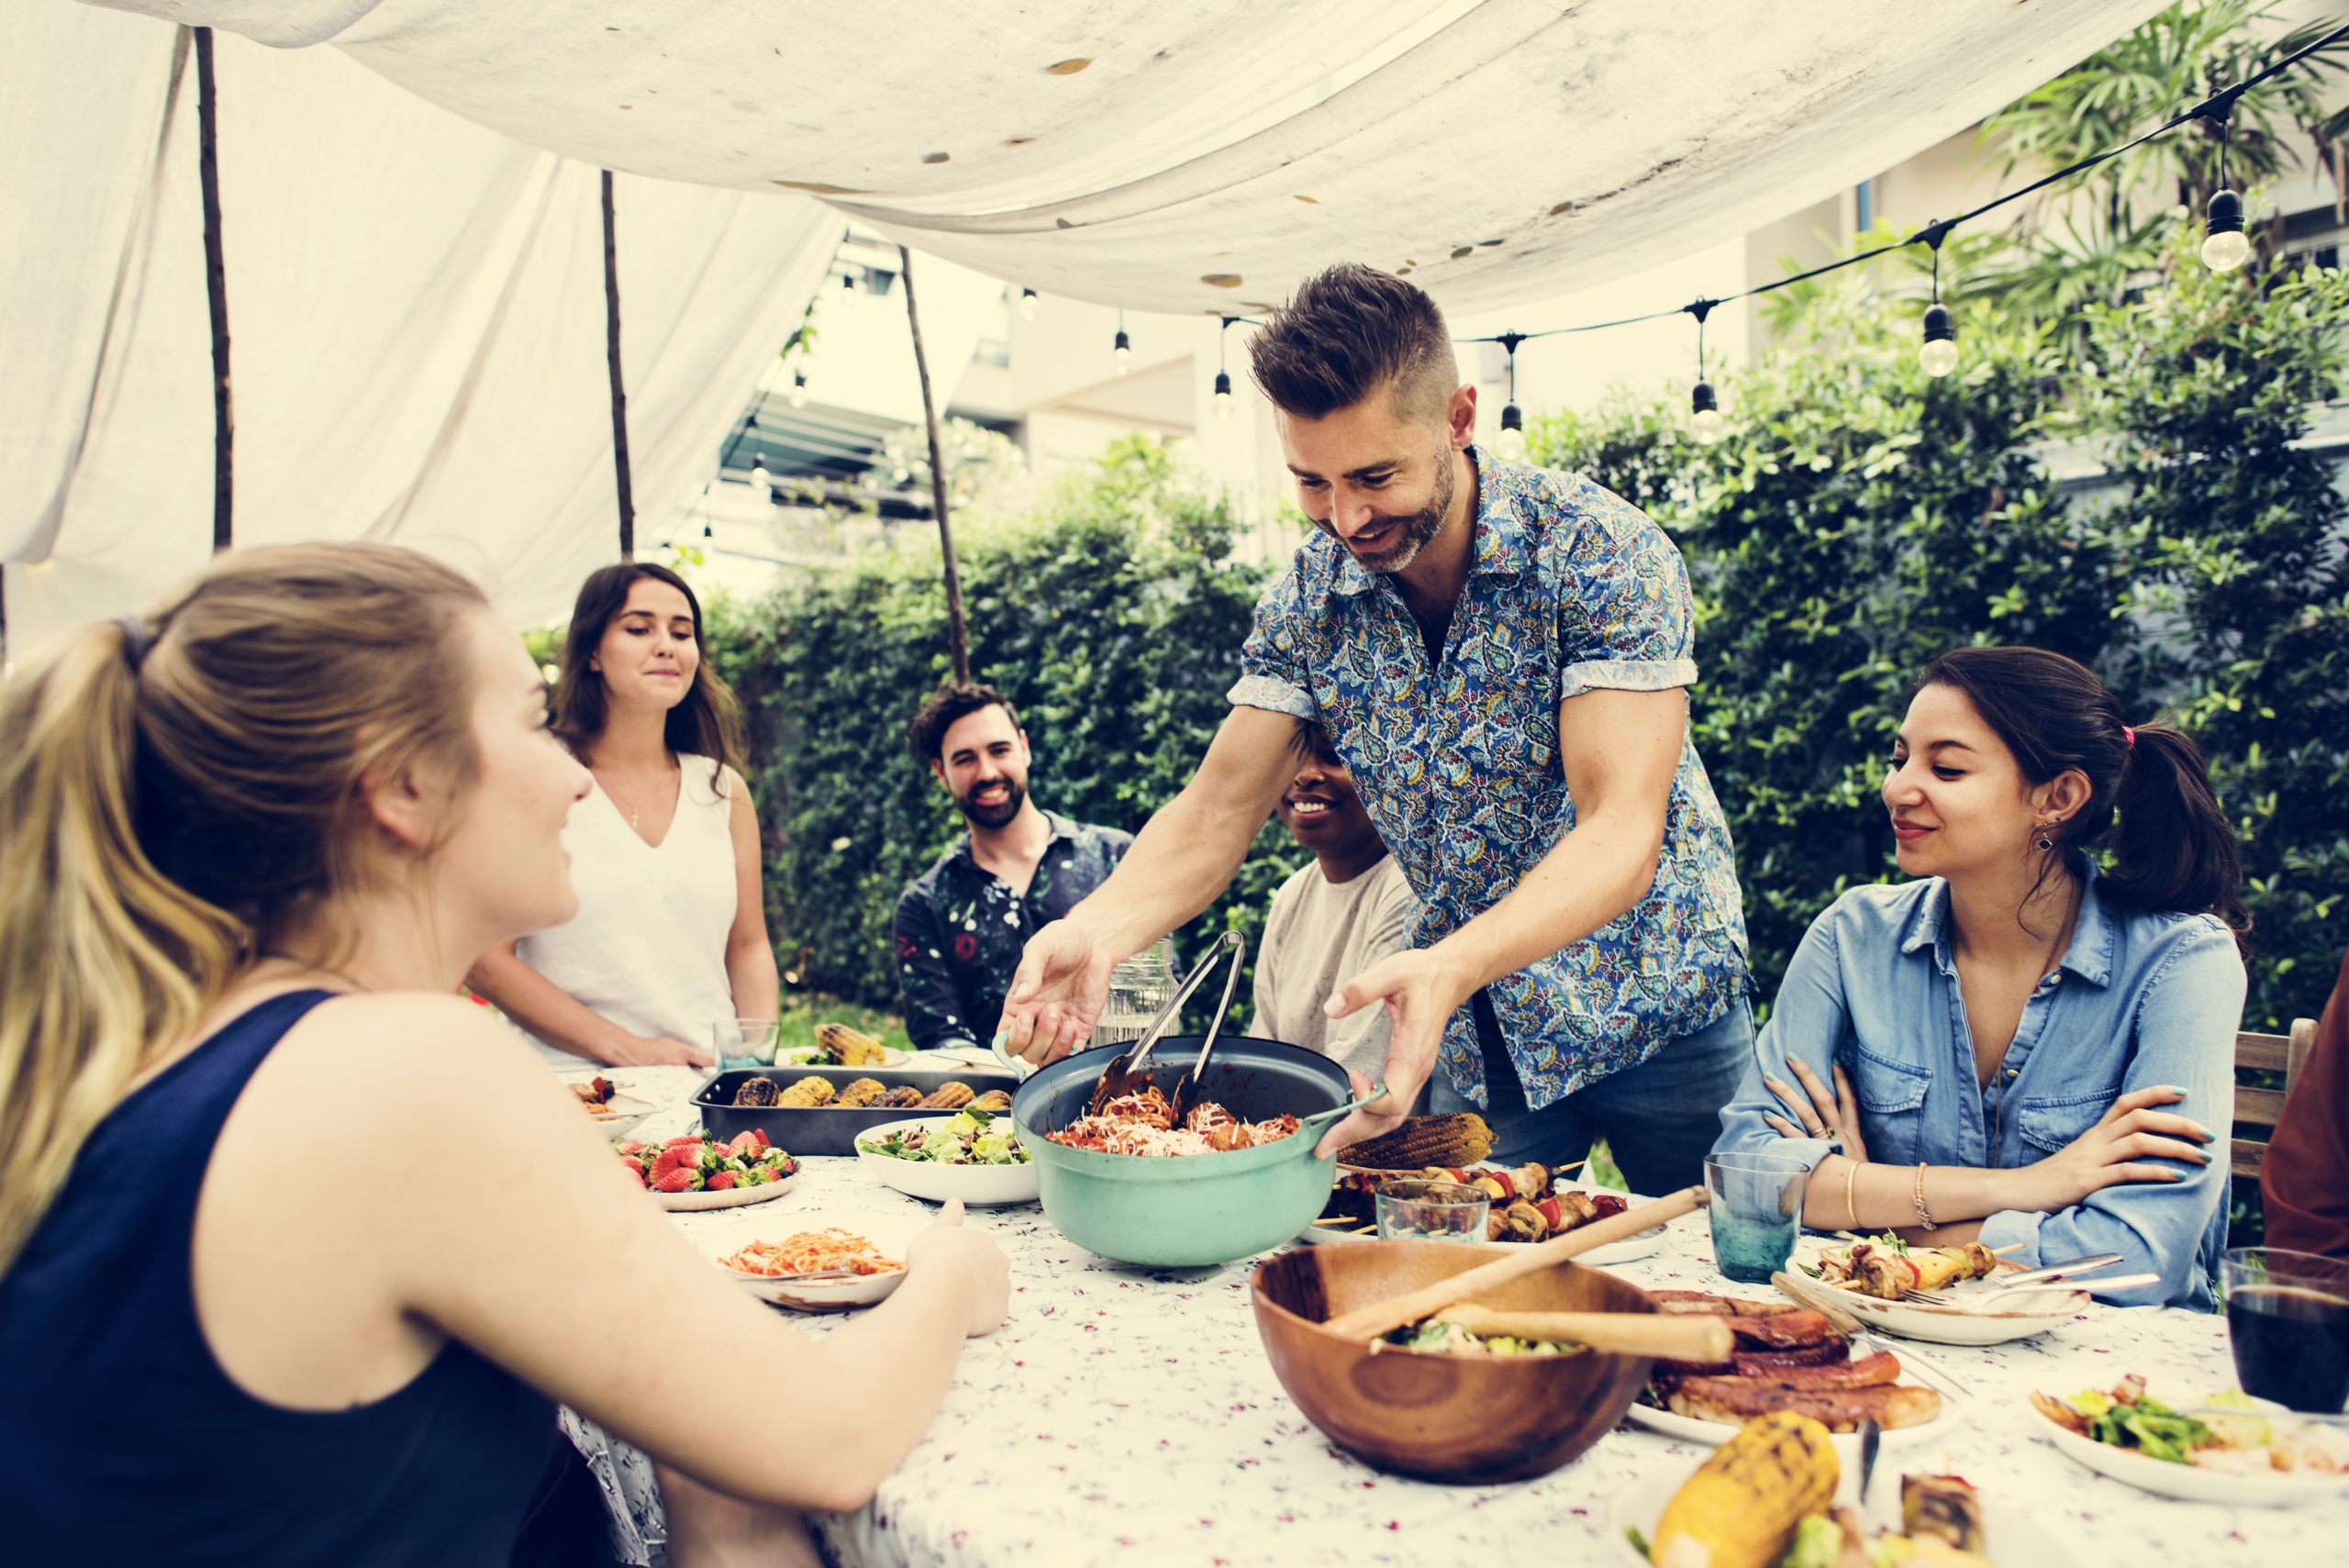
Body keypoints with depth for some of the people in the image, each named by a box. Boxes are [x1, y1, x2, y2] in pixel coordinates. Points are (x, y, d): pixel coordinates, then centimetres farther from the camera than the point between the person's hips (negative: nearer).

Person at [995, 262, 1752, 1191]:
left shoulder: (1603, 554, -22)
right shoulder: (1310, 595, -8)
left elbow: (1622, 830, -29)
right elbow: (1219, 808, -9)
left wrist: (1448, 966, -46)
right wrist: (1097, 929, -29)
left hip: (1656, 1012, -3)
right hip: (1480, 1040, 3)